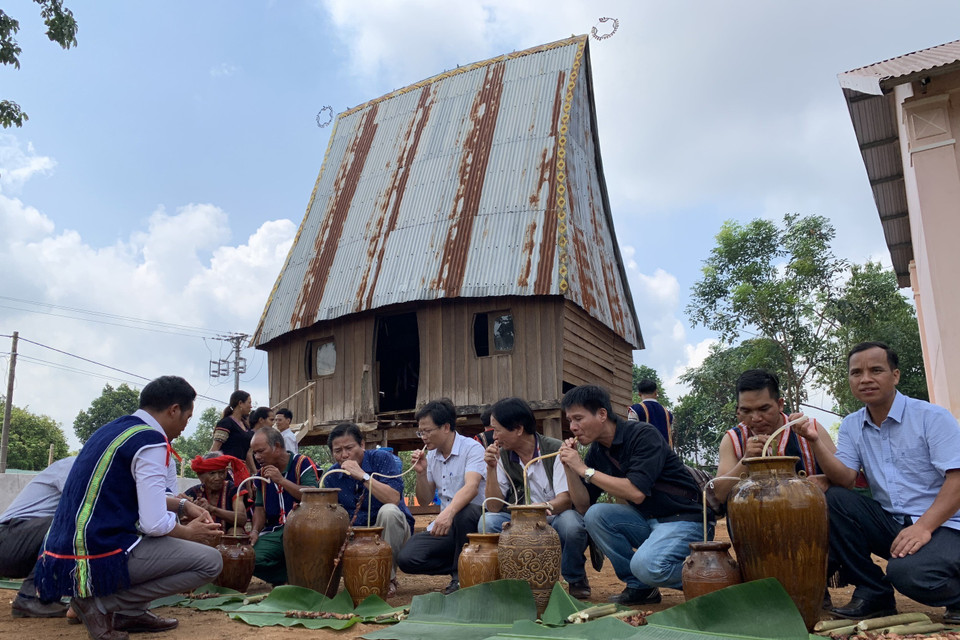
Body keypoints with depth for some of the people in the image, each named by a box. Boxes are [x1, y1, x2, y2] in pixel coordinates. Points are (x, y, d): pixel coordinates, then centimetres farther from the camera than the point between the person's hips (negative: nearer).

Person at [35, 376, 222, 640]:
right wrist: (189, 532, 2)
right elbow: (154, 524, -18)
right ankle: (101, 604, -4)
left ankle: (129, 612, 13)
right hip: (97, 558, -10)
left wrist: (183, 505, 18)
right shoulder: (152, 442, -15)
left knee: (171, 519, 27)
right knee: (210, 561, -7)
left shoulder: (115, 428, 13)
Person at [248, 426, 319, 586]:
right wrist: (255, 530, 2)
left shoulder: (302, 463, -4)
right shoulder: (262, 473, 17)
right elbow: (260, 507, 21)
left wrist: (281, 480, -17)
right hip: (273, 531, 6)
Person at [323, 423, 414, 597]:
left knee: (388, 510, -35)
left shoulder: (382, 458, -11)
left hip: (391, 532, -3)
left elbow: (394, 499, -25)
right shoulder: (333, 476, 3)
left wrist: (363, 476, -27)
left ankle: (389, 578, -18)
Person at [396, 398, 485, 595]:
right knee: (406, 558, -18)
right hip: (446, 526, 5)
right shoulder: (431, 456, 10)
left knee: (463, 511, -40)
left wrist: (449, 512, -46)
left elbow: (471, 488, -29)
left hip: (475, 520, -5)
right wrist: (421, 473, -4)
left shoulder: (472, 448, -11)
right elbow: (425, 501, 13)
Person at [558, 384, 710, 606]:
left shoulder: (643, 435, -17)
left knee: (646, 564, -32)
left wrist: (584, 470, -23)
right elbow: (584, 507, 3)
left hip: (685, 519, -7)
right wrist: (570, 468, -11)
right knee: (595, 515, -14)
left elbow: (636, 492, -28)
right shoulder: (597, 453, 3)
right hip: (648, 520, 7)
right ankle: (639, 586, -1)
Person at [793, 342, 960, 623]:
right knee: (833, 499, -19)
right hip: (890, 523, 5)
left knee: (908, 572, -34)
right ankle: (873, 594, -4)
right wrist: (815, 441, -21)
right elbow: (844, 480, -5)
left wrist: (923, 526, -27)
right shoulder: (851, 426, 7)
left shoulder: (931, 417, -7)